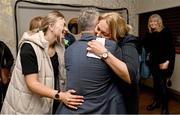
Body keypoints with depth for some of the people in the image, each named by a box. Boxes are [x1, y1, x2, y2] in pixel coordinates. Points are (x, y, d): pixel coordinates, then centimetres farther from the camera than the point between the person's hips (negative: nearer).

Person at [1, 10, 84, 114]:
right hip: (26, 106, -6)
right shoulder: (29, 47, -20)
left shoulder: (59, 48, -1)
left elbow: (61, 76, 5)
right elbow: (32, 84, -25)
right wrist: (59, 95, -35)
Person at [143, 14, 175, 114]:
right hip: (153, 62, 5)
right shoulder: (149, 34, 6)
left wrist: (167, 61, -18)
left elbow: (171, 48, -12)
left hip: (164, 62, -5)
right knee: (156, 82, 14)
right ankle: (156, 102, 31)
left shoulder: (166, 32, -9)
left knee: (162, 84, -5)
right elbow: (146, 48, 8)